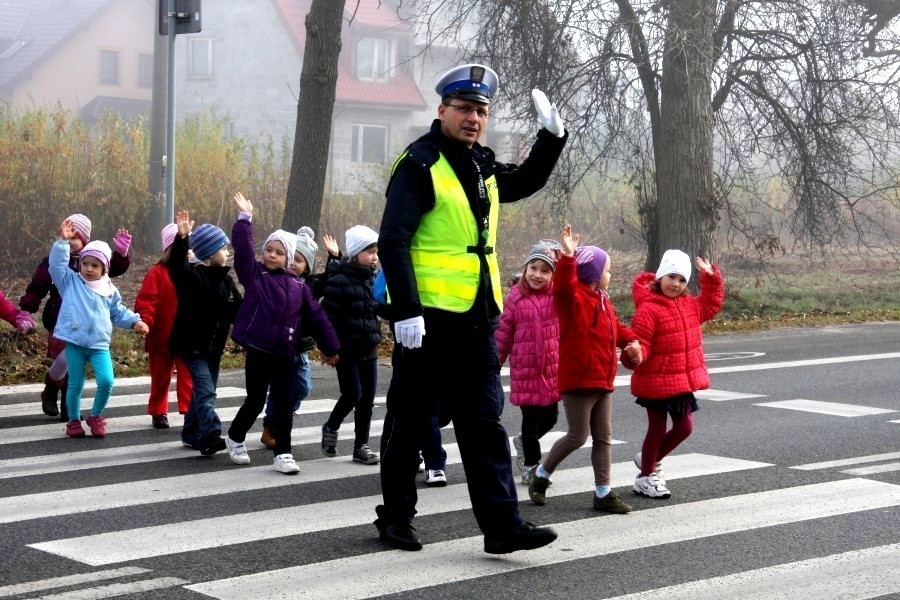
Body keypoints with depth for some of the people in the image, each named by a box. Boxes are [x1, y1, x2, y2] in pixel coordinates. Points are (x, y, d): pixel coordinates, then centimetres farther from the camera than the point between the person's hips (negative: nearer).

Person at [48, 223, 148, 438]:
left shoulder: (109, 290, 11)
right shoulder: (71, 282, 4)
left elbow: (119, 313, 20)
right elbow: (57, 264, -8)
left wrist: (135, 321, 6)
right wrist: (63, 241, -15)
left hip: (99, 345, 2)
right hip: (75, 343, -1)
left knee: (106, 380, -13)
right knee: (75, 384, 4)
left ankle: (96, 416, 9)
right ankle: (74, 420, 21)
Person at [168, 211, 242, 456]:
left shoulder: (226, 280, 9)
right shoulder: (192, 274, -13)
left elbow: (238, 310, 13)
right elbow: (176, 266, -35)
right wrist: (182, 238, -49)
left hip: (214, 346, 8)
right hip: (191, 344, -8)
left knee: (204, 391, 15)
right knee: (206, 391, -19)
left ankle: (192, 434, 27)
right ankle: (210, 436, -28)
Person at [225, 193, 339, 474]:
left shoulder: (298, 286, 9)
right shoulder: (254, 275, 3)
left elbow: (316, 317, 13)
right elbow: (243, 250, -11)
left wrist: (330, 347, 15)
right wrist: (244, 218, -14)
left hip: (285, 353, 3)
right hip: (258, 350, -3)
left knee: (285, 404, 2)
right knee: (255, 401, 5)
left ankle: (282, 453, 9)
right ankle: (235, 438, 30)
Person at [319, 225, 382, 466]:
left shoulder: (373, 278, 7)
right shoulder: (339, 280, -11)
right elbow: (328, 314, -12)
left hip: (369, 350, 6)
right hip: (347, 350, -6)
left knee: (367, 399, 5)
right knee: (352, 396, -6)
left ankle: (361, 446, 14)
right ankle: (331, 428, 20)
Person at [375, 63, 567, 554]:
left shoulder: (482, 166, 15)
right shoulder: (419, 164, -9)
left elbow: (525, 182, 36)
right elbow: (393, 241, -16)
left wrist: (551, 136, 20)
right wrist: (405, 310, -23)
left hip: (476, 319, 7)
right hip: (428, 318, -7)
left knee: (484, 422, 3)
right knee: (409, 421, 5)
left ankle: (502, 526, 2)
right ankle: (395, 517, 19)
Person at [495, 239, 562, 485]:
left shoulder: (558, 295, 1)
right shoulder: (515, 298, -3)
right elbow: (503, 334, 1)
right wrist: (493, 364, 3)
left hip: (553, 367, 2)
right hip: (525, 370, -2)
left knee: (550, 416, 9)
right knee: (531, 417, 3)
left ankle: (524, 442, 38)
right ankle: (530, 465, 19)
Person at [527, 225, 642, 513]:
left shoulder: (603, 301, 16)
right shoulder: (573, 298, -11)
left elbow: (615, 329, 27)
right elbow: (563, 287, -34)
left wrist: (630, 340, 8)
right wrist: (568, 257, -44)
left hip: (602, 381, 9)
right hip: (578, 380, -9)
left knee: (604, 438, 8)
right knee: (578, 436, -5)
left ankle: (603, 492, 14)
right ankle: (542, 475, 16)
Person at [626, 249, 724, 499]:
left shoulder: (689, 305, 8)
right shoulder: (648, 309, -18)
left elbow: (711, 303, 25)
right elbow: (640, 342, -21)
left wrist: (711, 277, 16)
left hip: (683, 381, 7)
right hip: (656, 381, -7)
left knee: (684, 427, 13)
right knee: (657, 429, 3)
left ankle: (650, 460, 34)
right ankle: (645, 477, 19)